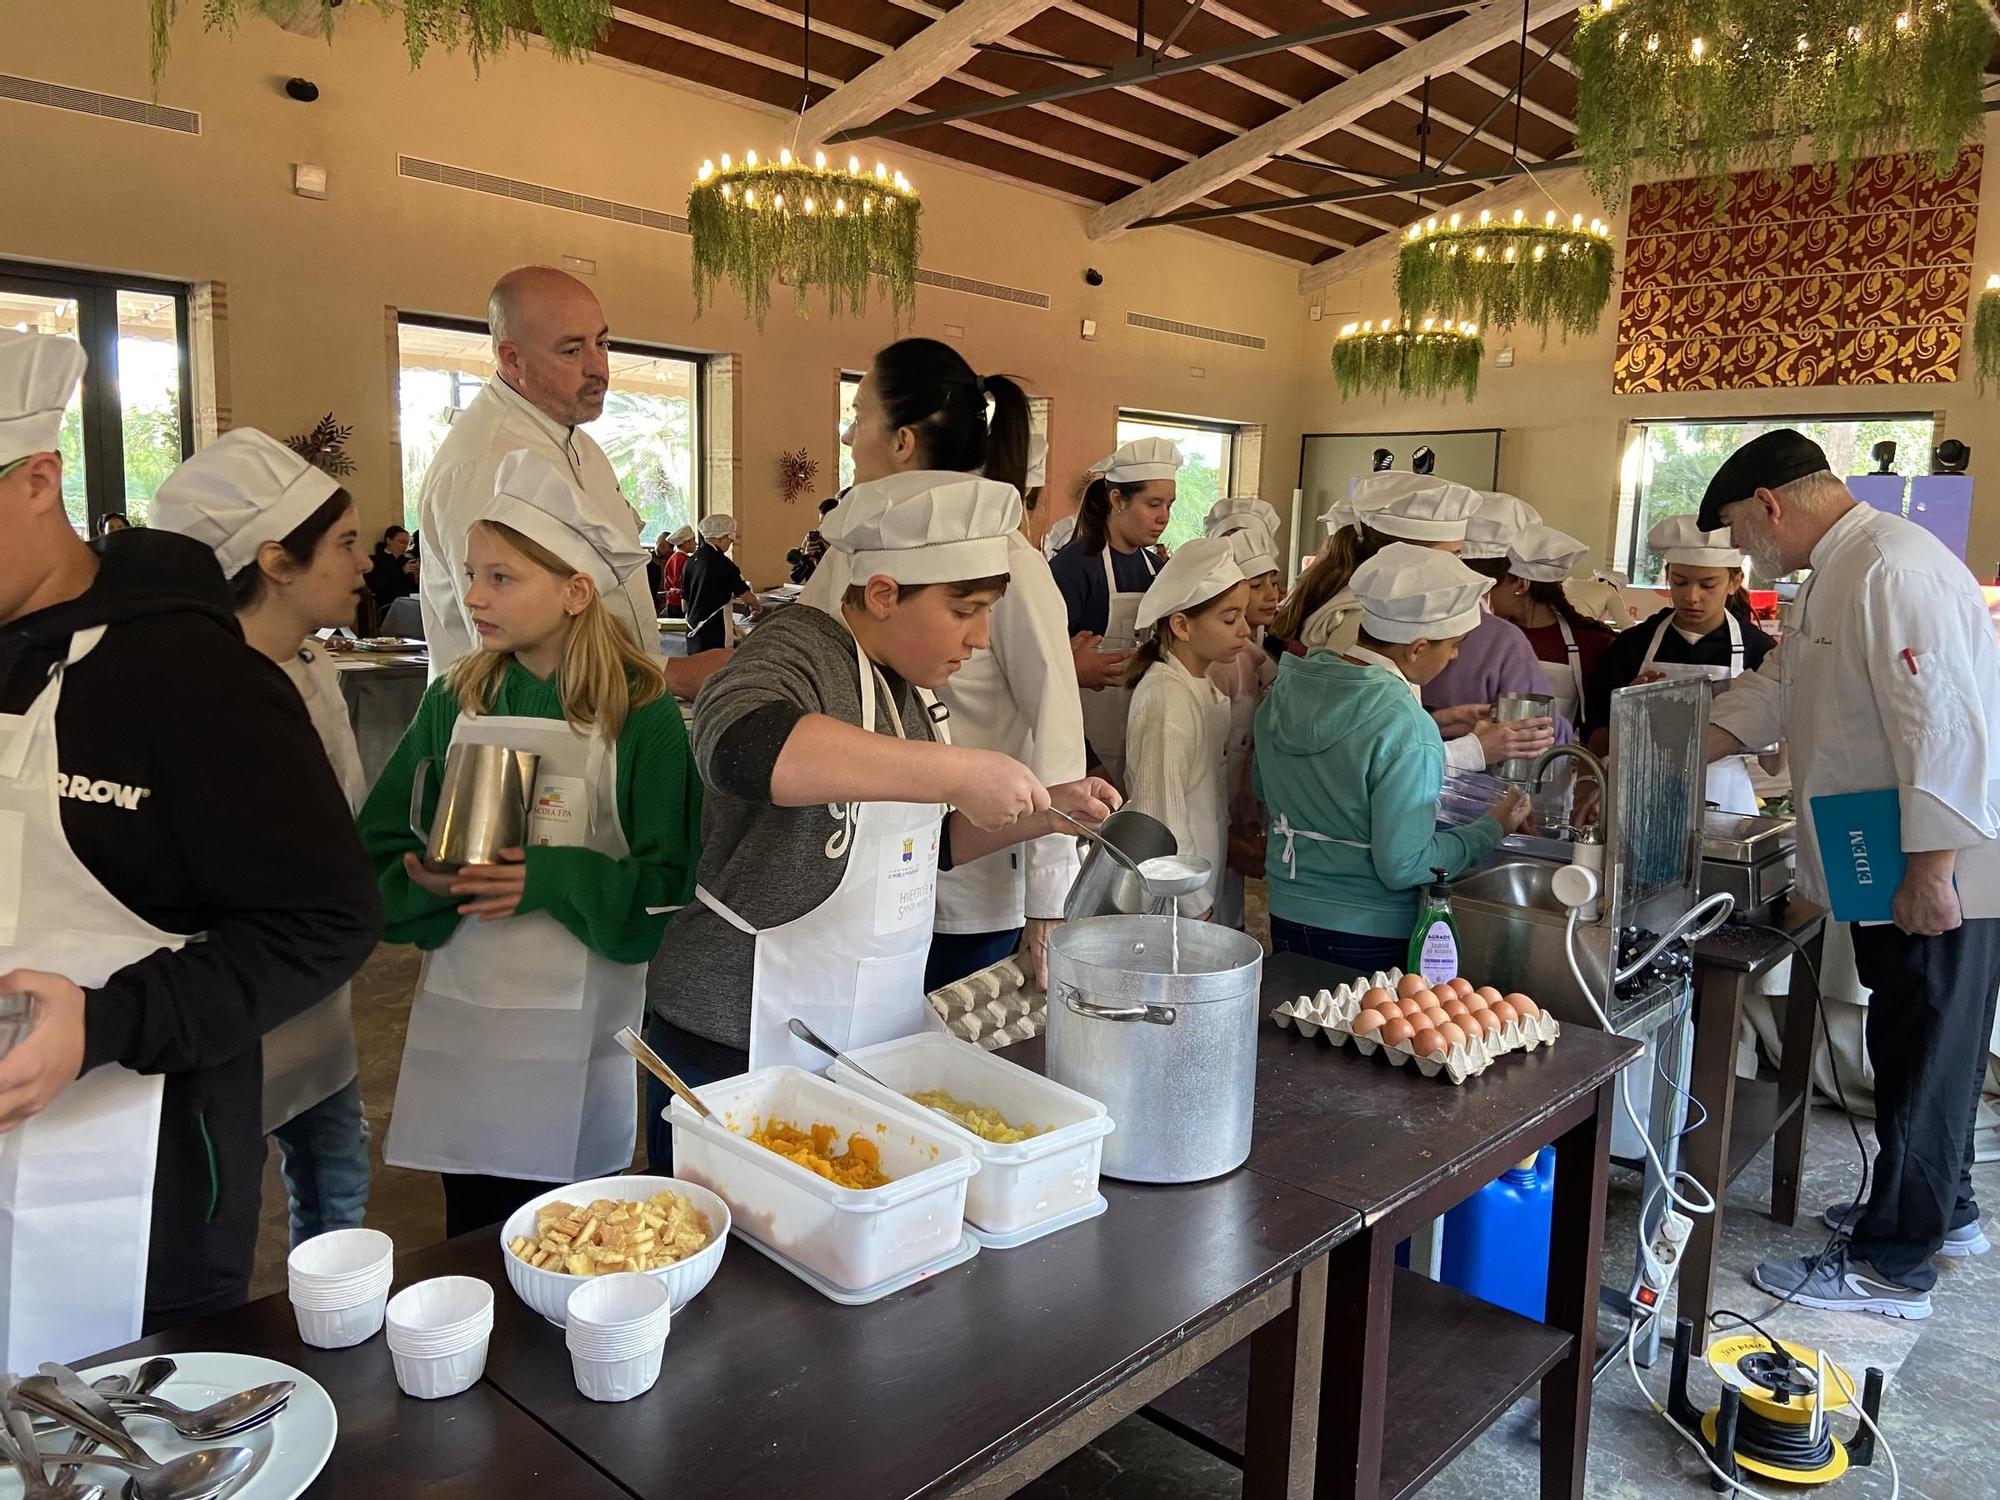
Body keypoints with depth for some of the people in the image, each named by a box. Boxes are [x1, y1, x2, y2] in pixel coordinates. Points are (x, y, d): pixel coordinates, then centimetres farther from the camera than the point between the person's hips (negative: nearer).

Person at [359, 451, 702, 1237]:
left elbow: (670, 885, -11)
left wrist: (553, 880, -22)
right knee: (471, 1240, 16)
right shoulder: (454, 701, 2)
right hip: (463, 1008, 3)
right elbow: (380, 846, 5)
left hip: (580, 1020, -3)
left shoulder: (641, 716, -9)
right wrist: (419, 876, -16)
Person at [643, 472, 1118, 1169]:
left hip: (880, 1029, 8)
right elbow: (737, 742, -39)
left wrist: (1042, 811, 5)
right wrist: (957, 770, -39)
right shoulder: (799, 651, -15)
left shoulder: (908, 687, 9)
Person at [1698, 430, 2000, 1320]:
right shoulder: (1836, 576, 13)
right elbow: (1774, 691, 18)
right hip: (1887, 874, 10)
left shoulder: (1895, 571, -21)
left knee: (1921, 1063, 1)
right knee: (1916, 1052, 22)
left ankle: (1892, 1265, 14)